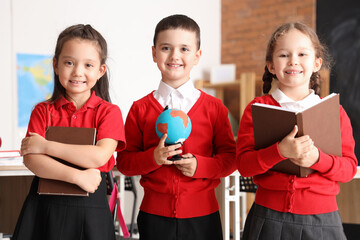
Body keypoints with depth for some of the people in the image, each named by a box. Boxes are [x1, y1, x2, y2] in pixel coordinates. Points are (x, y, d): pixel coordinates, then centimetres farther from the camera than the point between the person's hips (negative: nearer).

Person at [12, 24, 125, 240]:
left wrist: (45, 146, -12)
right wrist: (76, 176, -20)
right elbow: (31, 160, -7)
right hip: (45, 206, 1)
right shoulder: (43, 111, 5)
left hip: (90, 206, -1)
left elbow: (99, 156, -15)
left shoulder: (108, 112, 0)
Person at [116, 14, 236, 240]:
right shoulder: (141, 109, 2)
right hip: (155, 214, 0)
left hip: (201, 215, 0)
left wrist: (200, 165, -14)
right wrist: (153, 158, -16)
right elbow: (123, 161, 2)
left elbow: (230, 157, 3)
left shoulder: (214, 107, 2)